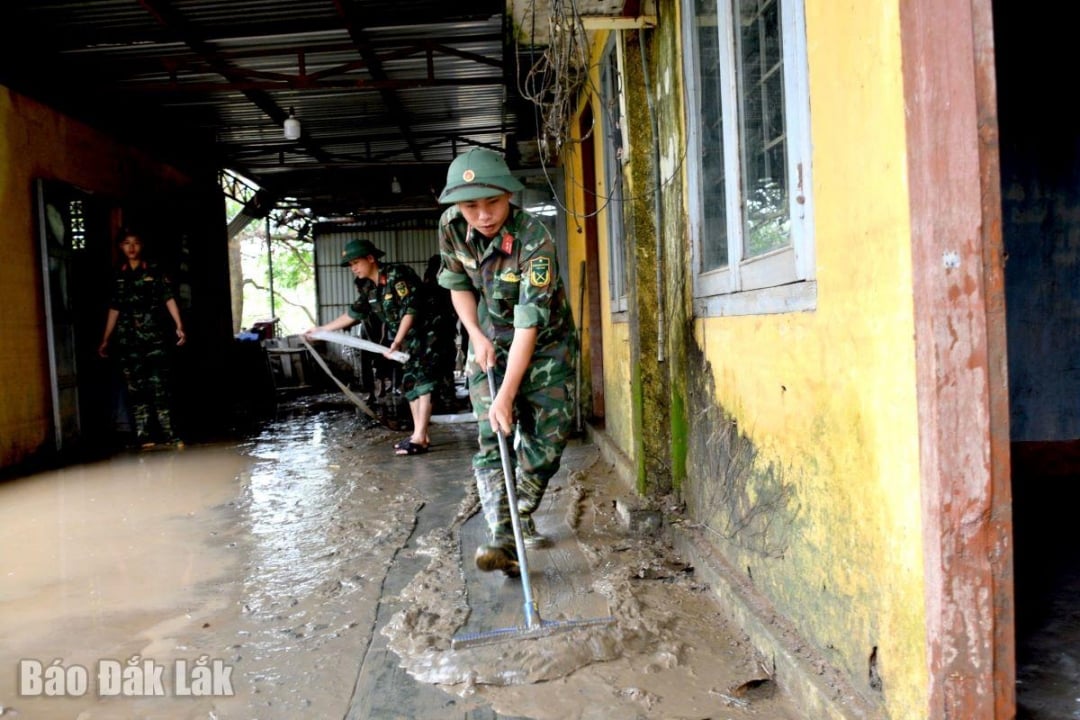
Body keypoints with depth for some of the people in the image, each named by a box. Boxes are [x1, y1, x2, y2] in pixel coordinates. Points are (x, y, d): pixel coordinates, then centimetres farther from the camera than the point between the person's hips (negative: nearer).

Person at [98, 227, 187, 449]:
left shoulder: (155, 271, 6)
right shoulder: (118, 276, 13)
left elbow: (169, 299, -1)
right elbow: (114, 309, 17)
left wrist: (179, 326, -14)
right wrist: (105, 340, 17)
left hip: (154, 337, -3)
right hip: (128, 339, 3)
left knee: (160, 385, -7)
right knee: (136, 387, 2)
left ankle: (168, 434, -6)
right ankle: (144, 435, 5)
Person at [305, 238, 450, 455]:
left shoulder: (397, 274, -20)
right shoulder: (367, 287, 6)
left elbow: (411, 310, -24)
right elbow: (354, 313, 16)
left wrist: (396, 342, -28)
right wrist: (321, 329, 17)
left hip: (426, 333, -9)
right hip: (408, 338, 9)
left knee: (422, 382, -12)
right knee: (409, 384, 8)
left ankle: (419, 438, -14)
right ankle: (420, 435, 13)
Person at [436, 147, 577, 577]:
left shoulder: (534, 240, -31)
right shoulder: (451, 226, -15)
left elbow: (530, 322, -34)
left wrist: (507, 395, -37)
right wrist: (477, 337, -8)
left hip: (545, 343, -2)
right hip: (489, 341, 3)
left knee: (548, 436, -3)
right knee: (491, 439, -10)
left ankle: (524, 517, 22)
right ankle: (501, 540, -13)